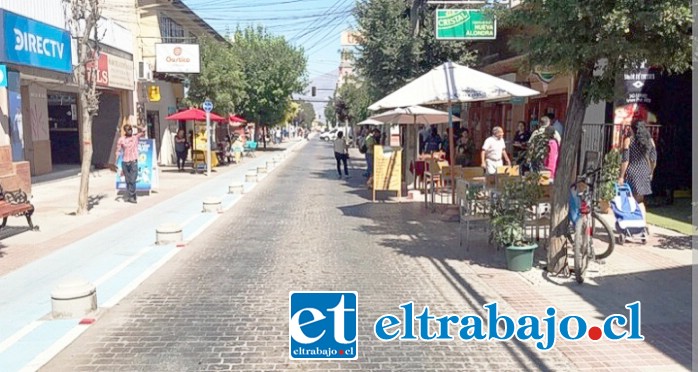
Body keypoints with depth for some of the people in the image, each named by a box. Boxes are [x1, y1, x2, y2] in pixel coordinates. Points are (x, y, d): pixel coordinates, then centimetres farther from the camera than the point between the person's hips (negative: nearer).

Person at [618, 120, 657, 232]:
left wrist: (621, 176, -8)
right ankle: (644, 226, 8)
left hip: (632, 173, -4)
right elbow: (653, 160, 7)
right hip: (645, 173, 4)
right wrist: (650, 172, 21)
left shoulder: (628, 140, -7)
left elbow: (625, 160, -11)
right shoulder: (650, 141, 6)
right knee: (640, 201, 14)